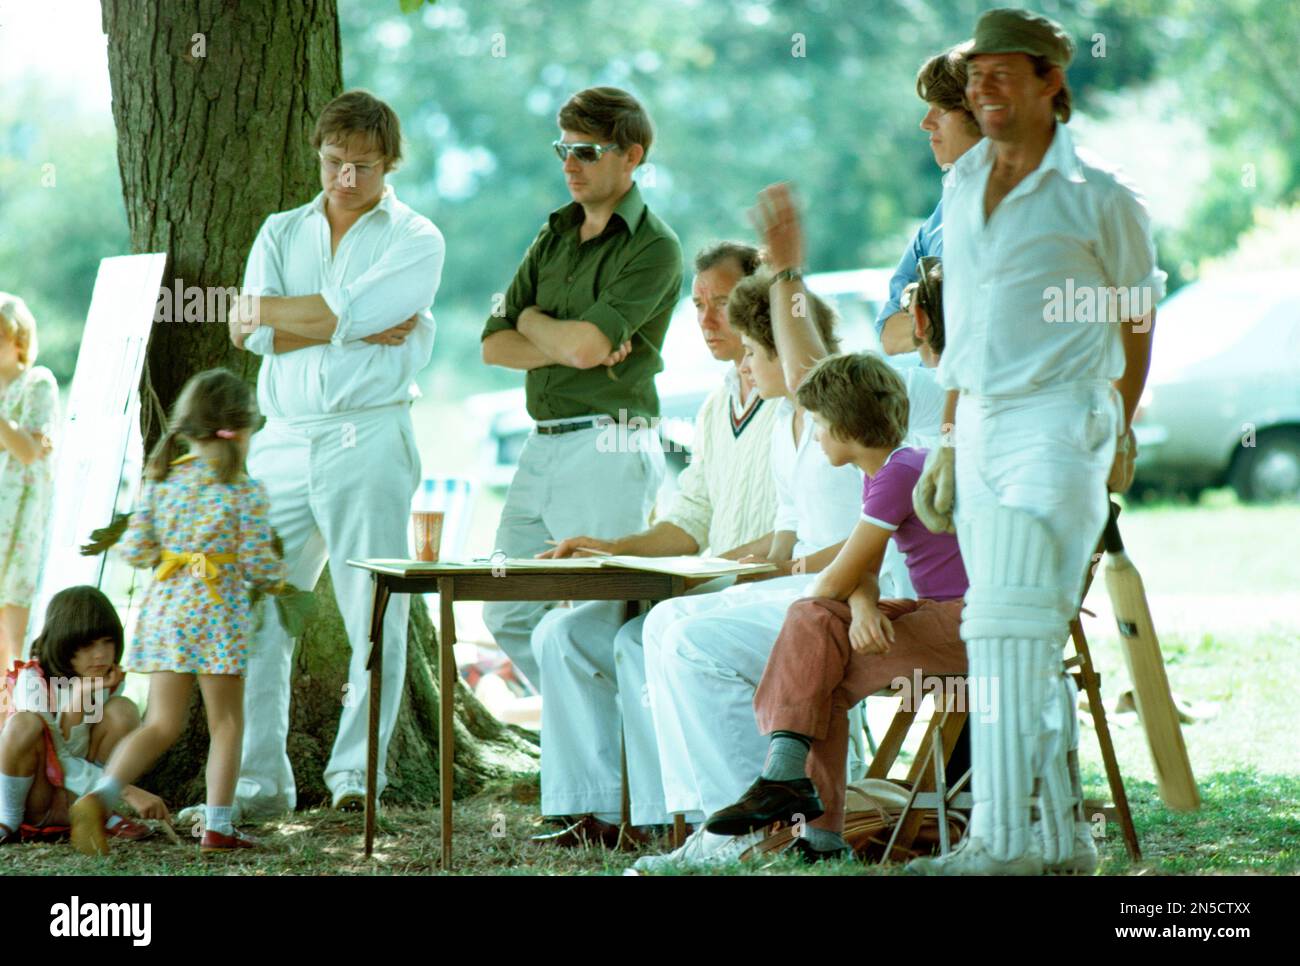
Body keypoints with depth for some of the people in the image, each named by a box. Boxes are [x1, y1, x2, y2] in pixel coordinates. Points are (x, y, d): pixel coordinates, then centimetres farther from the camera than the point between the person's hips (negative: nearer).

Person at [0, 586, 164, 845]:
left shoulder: (110, 679, -6)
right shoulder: (33, 680, -21)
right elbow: (59, 761, -26)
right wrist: (128, 792, -35)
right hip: (32, 794, -4)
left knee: (123, 709, -18)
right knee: (25, 724, -34)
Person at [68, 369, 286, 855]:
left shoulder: (161, 481, 5)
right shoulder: (245, 492, -8)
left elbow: (134, 550, 4)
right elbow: (257, 563, -9)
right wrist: (279, 575, 13)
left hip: (164, 608, 5)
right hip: (216, 612, -5)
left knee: (161, 724, 9)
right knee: (226, 722, 9)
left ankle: (99, 795, -12)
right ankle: (218, 825, 7)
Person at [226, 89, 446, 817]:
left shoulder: (415, 239, 5)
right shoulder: (282, 233, 17)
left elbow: (346, 310, -12)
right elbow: (257, 335, 0)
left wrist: (265, 311, -2)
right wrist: (361, 332, -7)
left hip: (368, 437, -4)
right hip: (284, 442, 4)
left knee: (375, 614, -5)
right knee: (254, 612, -1)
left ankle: (356, 771, 3)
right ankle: (258, 780, 3)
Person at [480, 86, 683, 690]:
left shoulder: (653, 248, -8)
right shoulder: (556, 234, 16)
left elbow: (584, 344, -20)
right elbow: (494, 346, 9)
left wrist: (532, 320, 1)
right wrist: (570, 344, -8)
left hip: (608, 449, -8)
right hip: (543, 446, 8)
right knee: (510, 617, 11)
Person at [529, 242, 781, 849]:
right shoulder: (718, 406, 20)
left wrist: (724, 562, -23)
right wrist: (615, 549, 6)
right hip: (711, 591, 9)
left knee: (641, 643, -29)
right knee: (562, 632, -4)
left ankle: (673, 817, -19)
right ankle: (592, 812, -6)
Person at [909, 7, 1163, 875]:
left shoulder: (1098, 197, -4)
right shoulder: (962, 186, 14)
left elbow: (1138, 316, 7)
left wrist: (1115, 431, 9)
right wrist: (950, 443, 19)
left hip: (1059, 424, -7)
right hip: (981, 426, 7)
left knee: (1010, 624, -17)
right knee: (1026, 641, 8)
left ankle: (1003, 839, -19)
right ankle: (1064, 838, 15)